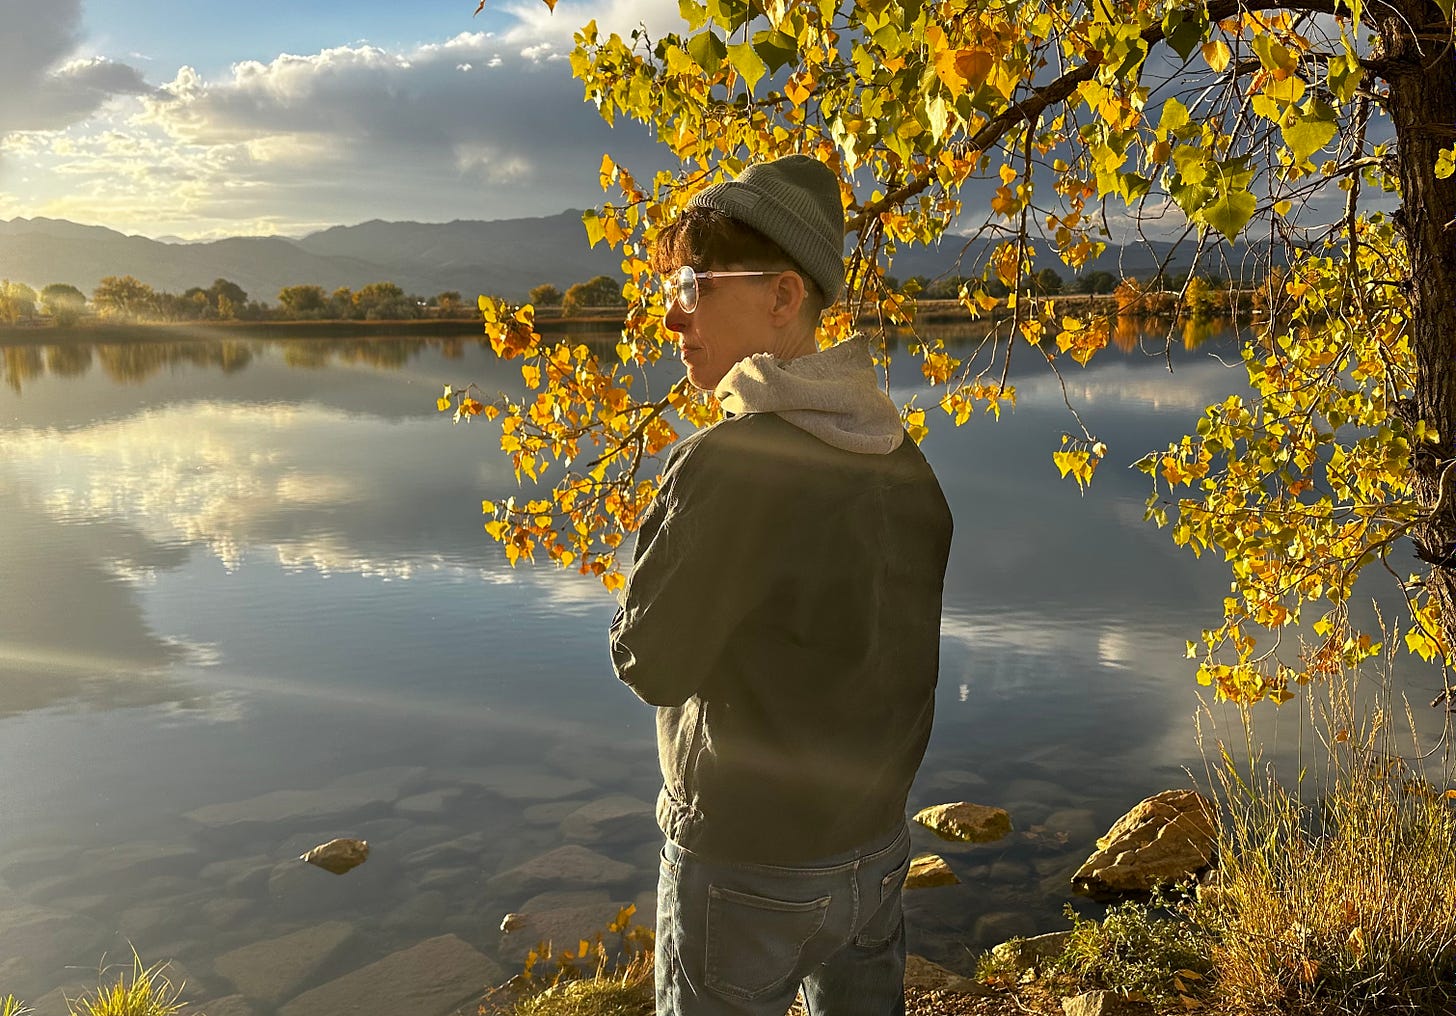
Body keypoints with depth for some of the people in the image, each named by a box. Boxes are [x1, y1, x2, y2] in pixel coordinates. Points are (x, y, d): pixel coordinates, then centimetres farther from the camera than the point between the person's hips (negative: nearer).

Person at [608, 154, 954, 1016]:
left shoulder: (729, 462, -25)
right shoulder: (898, 454, -1)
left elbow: (651, 662, -17)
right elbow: (892, 647, 6)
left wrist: (664, 527, -4)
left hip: (747, 870, -7)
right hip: (877, 847, 7)